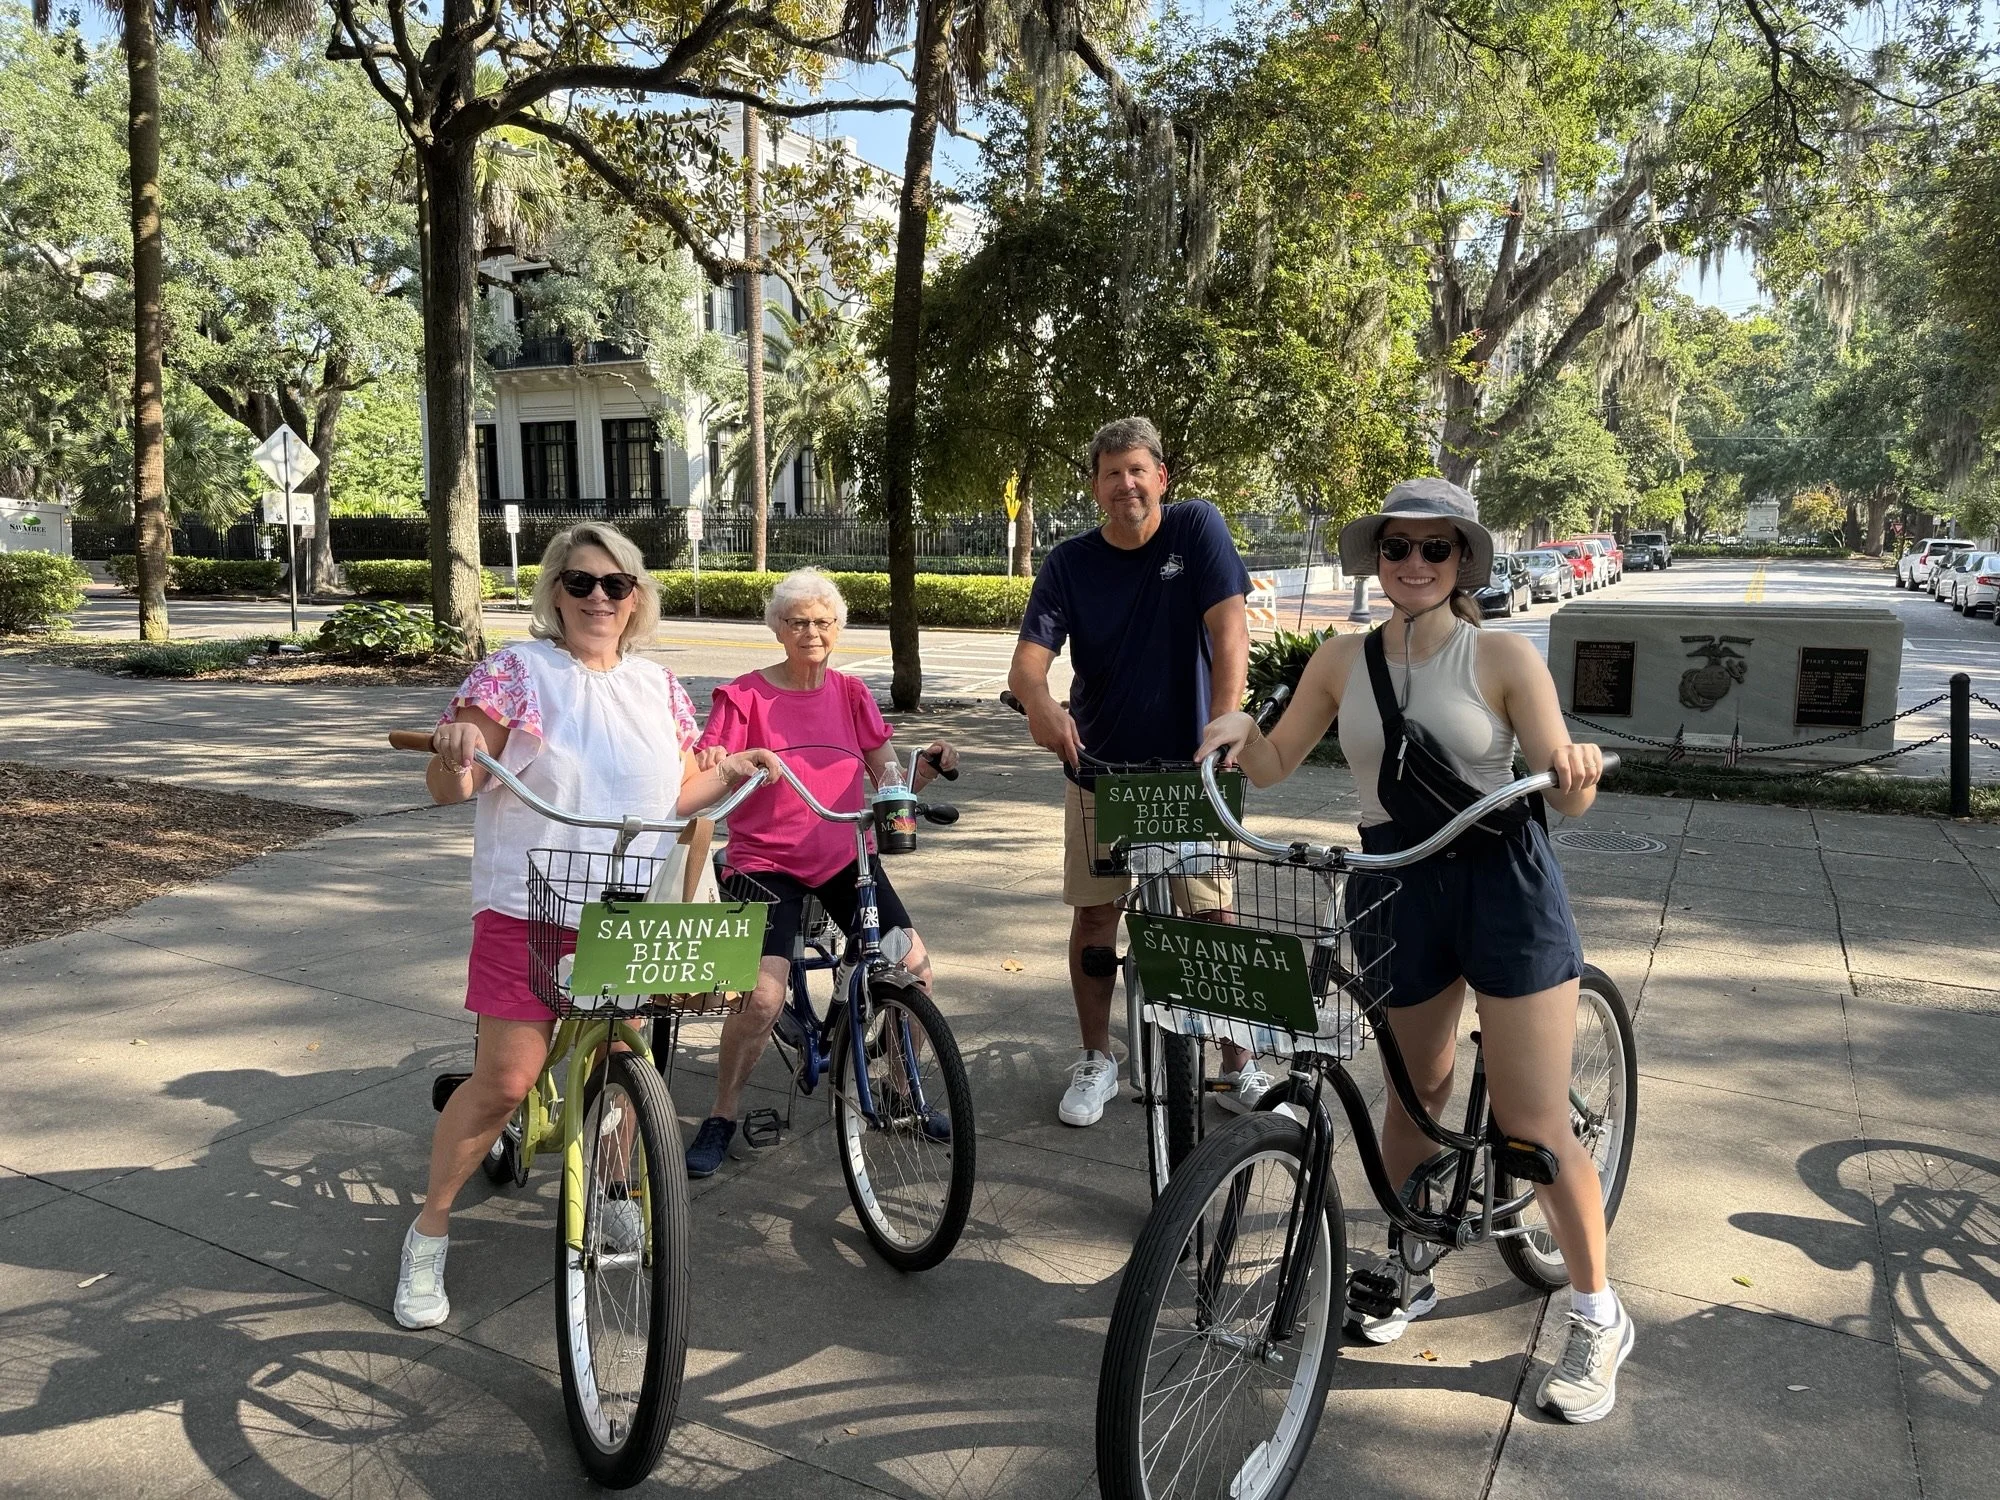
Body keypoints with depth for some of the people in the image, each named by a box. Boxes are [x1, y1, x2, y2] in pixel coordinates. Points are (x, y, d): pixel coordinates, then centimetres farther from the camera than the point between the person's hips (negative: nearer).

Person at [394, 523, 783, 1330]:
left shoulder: (657, 686, 9)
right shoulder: (517, 671, -5)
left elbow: (672, 798, 16)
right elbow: (449, 788, -8)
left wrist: (731, 772, 0)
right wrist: (455, 753, -30)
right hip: (528, 910, -4)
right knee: (505, 1080, -3)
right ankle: (429, 1232, 18)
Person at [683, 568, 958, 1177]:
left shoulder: (850, 694, 6)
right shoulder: (744, 696, -6)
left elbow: (891, 781, 6)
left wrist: (930, 766, -14)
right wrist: (713, 767, -33)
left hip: (844, 857, 4)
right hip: (766, 860, -4)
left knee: (913, 968, -9)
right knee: (761, 996, -22)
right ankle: (721, 1117, 3)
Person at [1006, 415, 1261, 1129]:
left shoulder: (1197, 527, -7)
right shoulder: (1069, 562, -3)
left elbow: (1229, 627, -17)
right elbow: (1028, 659, -13)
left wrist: (1226, 723, -31)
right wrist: (1040, 703, -37)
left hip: (1189, 763, -1)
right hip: (1100, 766, 2)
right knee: (1095, 913, 6)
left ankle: (1238, 1065, 17)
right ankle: (1096, 1061, 22)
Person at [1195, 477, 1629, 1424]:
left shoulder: (1502, 656, -6)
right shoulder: (1344, 661, 4)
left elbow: (1564, 792, -8)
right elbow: (1274, 764, 7)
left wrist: (1578, 773, -31)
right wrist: (1237, 728, -14)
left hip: (1504, 885, -3)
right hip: (1397, 890, 3)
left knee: (1533, 1128, 1)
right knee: (1413, 1097, 18)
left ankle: (1599, 1318, 23)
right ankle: (1405, 1273, 39)